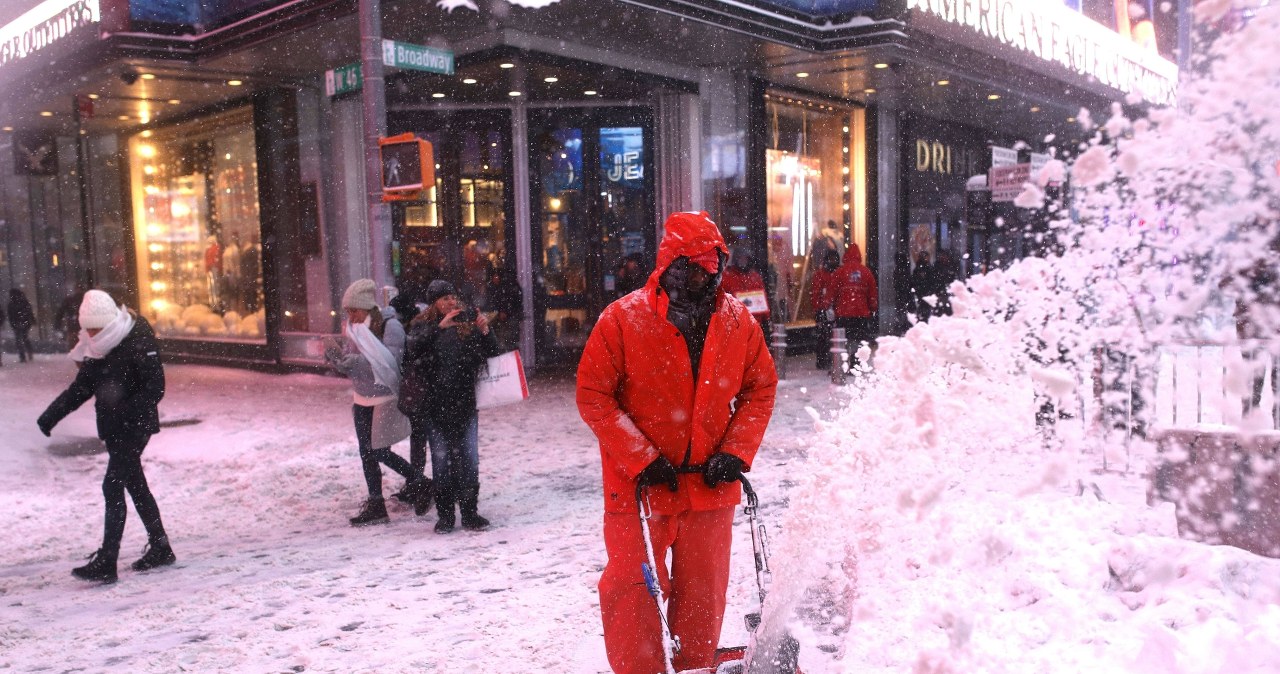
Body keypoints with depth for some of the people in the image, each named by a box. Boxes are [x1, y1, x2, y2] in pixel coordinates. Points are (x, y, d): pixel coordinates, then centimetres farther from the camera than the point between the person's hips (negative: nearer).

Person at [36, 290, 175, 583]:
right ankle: (160, 548, 25)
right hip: (113, 428, 8)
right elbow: (81, 387, 12)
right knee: (135, 486, 14)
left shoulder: (139, 343, -15)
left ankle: (106, 563, -8)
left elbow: (155, 388, -19)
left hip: (135, 427, -8)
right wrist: (52, 414, 0)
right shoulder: (96, 350, 9)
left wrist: (128, 410, -32)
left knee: (113, 487, -11)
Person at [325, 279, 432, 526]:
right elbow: (350, 363, 9)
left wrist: (353, 361, -31)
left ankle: (421, 485, 16)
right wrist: (338, 358, -13)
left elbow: (390, 363, -25)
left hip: (385, 399, -7)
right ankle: (375, 504, 19)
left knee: (379, 452, -4)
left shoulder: (390, 327, -16)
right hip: (362, 399, 7)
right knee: (367, 452, 8)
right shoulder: (356, 329, 5)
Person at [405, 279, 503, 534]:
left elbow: (494, 355, 4)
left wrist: (486, 332, -14)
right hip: (436, 405, -1)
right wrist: (439, 326, -27)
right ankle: (445, 515, 13)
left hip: (466, 402, 1)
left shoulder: (468, 323, 5)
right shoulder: (423, 326, 3)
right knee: (441, 459, 4)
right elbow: (415, 349, -18)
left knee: (469, 458, 4)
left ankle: (470, 513, 14)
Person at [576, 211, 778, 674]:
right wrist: (641, 459, -16)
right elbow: (592, 396, -10)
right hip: (638, 483, -3)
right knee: (634, 587, 1)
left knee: (703, 589, 13)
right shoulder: (622, 319, -12)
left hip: (710, 482, 3)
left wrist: (735, 452, -5)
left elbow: (760, 388, 8)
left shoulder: (737, 320, -1)